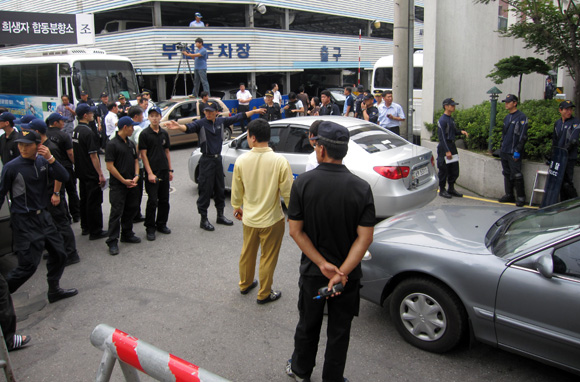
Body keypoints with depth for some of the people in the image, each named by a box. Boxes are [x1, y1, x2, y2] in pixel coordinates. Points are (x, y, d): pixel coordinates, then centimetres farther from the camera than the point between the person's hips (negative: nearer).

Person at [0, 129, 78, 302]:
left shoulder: (42, 162, 2)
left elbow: (63, 177, -6)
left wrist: (50, 158, -19)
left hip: (43, 216, 7)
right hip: (24, 221, -6)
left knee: (58, 254, 15)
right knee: (28, 265, -6)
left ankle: (54, 290, 32)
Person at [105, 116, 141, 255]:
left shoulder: (131, 143, 13)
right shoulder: (112, 144, -11)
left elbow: (136, 160, 18)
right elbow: (110, 166, -14)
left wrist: (136, 176, 1)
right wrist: (123, 180, -13)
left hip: (131, 184, 7)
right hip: (117, 186, -7)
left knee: (131, 210, 14)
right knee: (116, 212, -5)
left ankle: (127, 234, 29)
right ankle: (112, 242, 1)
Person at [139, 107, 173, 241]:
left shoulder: (164, 133, 10)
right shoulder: (145, 134, -5)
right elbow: (143, 154, -8)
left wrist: (170, 170, 11)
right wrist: (150, 173, -14)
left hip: (164, 171, 5)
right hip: (152, 172, -5)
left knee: (164, 200, 10)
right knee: (152, 201, -4)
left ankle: (161, 224, 24)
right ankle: (150, 228, 7)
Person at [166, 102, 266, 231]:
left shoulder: (221, 121, 5)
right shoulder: (200, 123, -10)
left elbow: (238, 117, 15)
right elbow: (189, 127, -30)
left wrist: (254, 111, 21)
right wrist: (179, 127, -52)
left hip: (218, 159, 6)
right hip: (206, 160, -6)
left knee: (220, 189, 15)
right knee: (205, 190, -3)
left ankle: (220, 216, 30)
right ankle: (204, 220, 7)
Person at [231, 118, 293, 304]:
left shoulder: (241, 161, -12)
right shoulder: (280, 161, -21)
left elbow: (237, 190, 0)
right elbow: (287, 193, -15)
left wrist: (236, 207, 19)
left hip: (249, 218, 3)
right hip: (272, 219, -3)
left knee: (247, 253, 24)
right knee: (268, 258, 14)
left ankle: (245, 284, 44)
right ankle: (264, 294, 27)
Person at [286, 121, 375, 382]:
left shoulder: (303, 183, -14)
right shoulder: (361, 187, -14)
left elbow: (296, 231, -13)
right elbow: (365, 237, -18)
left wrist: (323, 264, -13)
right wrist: (342, 272, -18)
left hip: (312, 271, 1)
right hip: (348, 273, -1)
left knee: (308, 325, 22)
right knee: (339, 331, 17)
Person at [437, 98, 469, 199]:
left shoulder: (451, 119, 13)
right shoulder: (442, 120, -13)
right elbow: (442, 137, -17)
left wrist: (461, 132, 1)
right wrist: (447, 151, -20)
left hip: (452, 146, 9)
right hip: (444, 147, -9)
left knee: (454, 170, 11)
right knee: (444, 170, -1)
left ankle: (451, 189, 23)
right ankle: (442, 190, 11)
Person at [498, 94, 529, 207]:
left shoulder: (521, 117, -8)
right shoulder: (507, 117, 16)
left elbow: (523, 136, -12)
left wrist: (517, 151, -17)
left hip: (514, 153, -8)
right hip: (504, 152, 8)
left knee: (516, 175, -7)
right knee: (507, 174, 12)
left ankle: (521, 197, 1)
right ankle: (509, 195, 20)